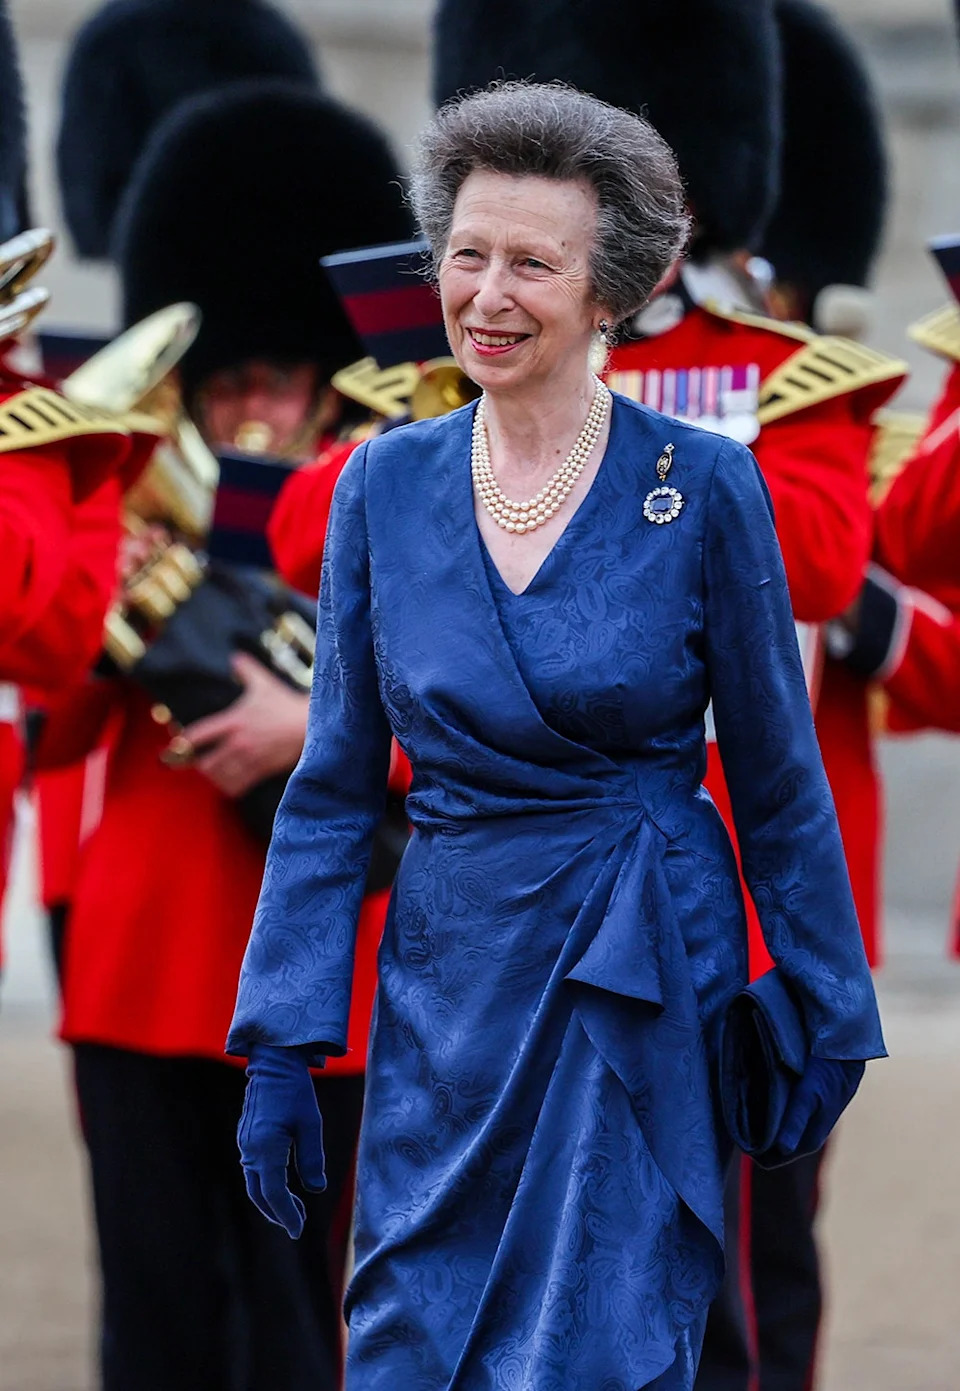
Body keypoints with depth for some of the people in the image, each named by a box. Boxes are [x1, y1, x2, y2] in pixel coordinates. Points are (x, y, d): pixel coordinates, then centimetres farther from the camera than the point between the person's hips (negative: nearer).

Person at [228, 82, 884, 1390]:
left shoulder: (704, 487, -6)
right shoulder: (385, 483, 3)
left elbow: (780, 784, 1)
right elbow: (332, 788, 6)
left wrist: (831, 1021, 4)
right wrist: (283, 1045, 2)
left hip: (647, 988, -3)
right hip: (445, 977, 3)